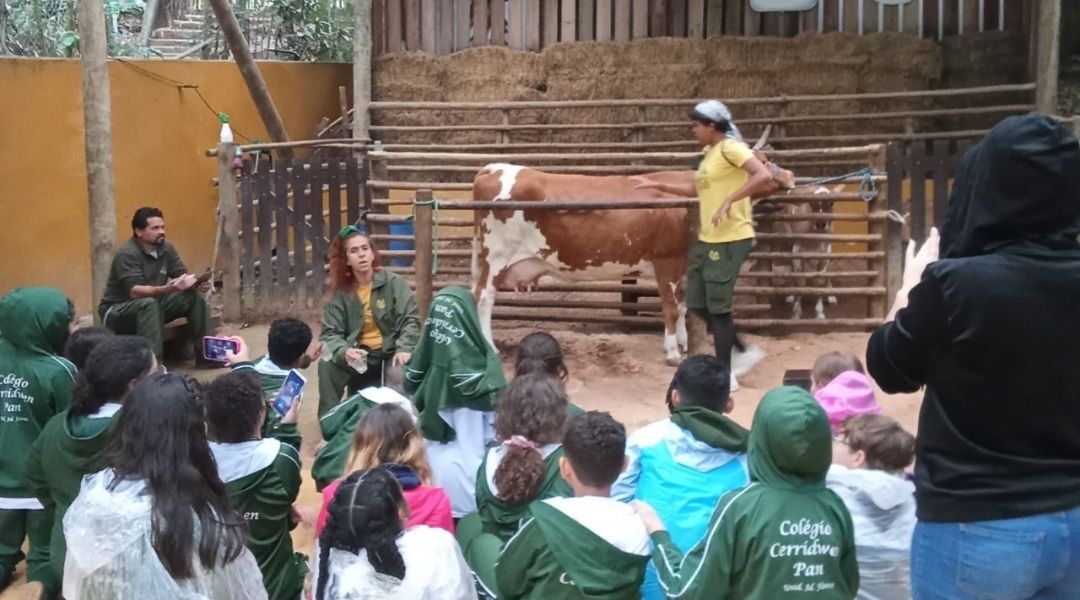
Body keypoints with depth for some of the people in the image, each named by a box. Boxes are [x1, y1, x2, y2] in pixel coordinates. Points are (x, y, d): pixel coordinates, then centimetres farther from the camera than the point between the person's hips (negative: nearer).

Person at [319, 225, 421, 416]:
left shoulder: (393, 283, -6)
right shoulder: (341, 293, 0)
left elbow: (411, 320, -12)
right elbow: (330, 333, -6)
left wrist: (405, 348, -31)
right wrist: (344, 352, -29)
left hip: (391, 353, -2)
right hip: (359, 356, 2)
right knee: (328, 365, -23)